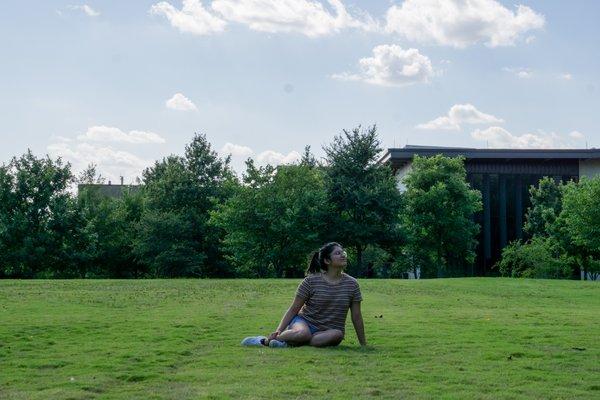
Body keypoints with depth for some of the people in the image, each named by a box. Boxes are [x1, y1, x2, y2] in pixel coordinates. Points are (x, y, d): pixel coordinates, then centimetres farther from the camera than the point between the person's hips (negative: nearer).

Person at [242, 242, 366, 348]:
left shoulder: (352, 284, 2)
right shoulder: (311, 281, -5)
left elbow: (356, 317, 5)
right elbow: (293, 309, -2)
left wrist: (363, 345, 3)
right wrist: (278, 331, -13)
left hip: (327, 331, 3)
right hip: (305, 323, -3)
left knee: (337, 334, -35)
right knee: (303, 333, -40)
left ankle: (289, 343, -30)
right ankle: (265, 340, -18)